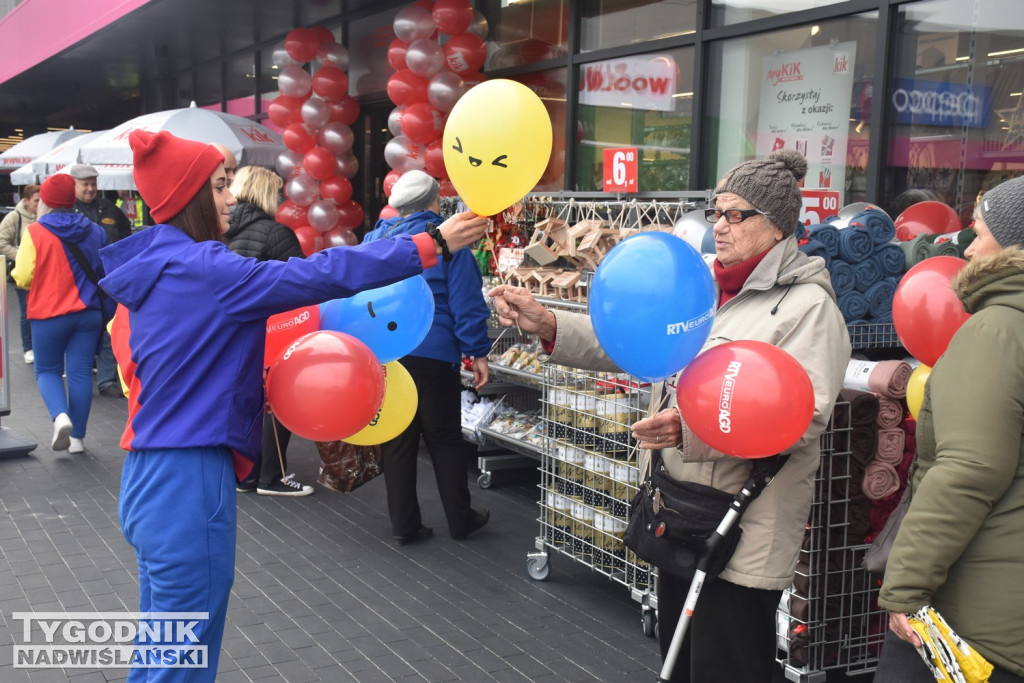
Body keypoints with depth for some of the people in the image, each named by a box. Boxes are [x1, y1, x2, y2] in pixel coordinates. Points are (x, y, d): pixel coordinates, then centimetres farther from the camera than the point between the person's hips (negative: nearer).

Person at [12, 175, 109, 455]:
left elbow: (23, 277, -10)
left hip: (49, 315, -3)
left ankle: (60, 416, -13)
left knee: (47, 370, 13)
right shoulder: (95, 232, 3)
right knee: (80, 372, 7)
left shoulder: (35, 232, -10)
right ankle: (77, 437, 10)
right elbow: (105, 273, 12)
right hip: (88, 313, 3)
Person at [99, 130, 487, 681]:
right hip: (188, 482, -10)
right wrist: (434, 245, -18)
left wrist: (263, 376, 6)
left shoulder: (153, 267, 12)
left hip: (152, 476, 10)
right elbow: (317, 275, -21)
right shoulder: (198, 267, -17)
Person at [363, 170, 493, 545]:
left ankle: (404, 525, 16)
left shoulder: (374, 239, 8)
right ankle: (460, 520, 19)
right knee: (444, 439, 9)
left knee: (397, 441, 10)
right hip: (433, 355, -4)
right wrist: (478, 352, -4)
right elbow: (465, 302, -11)